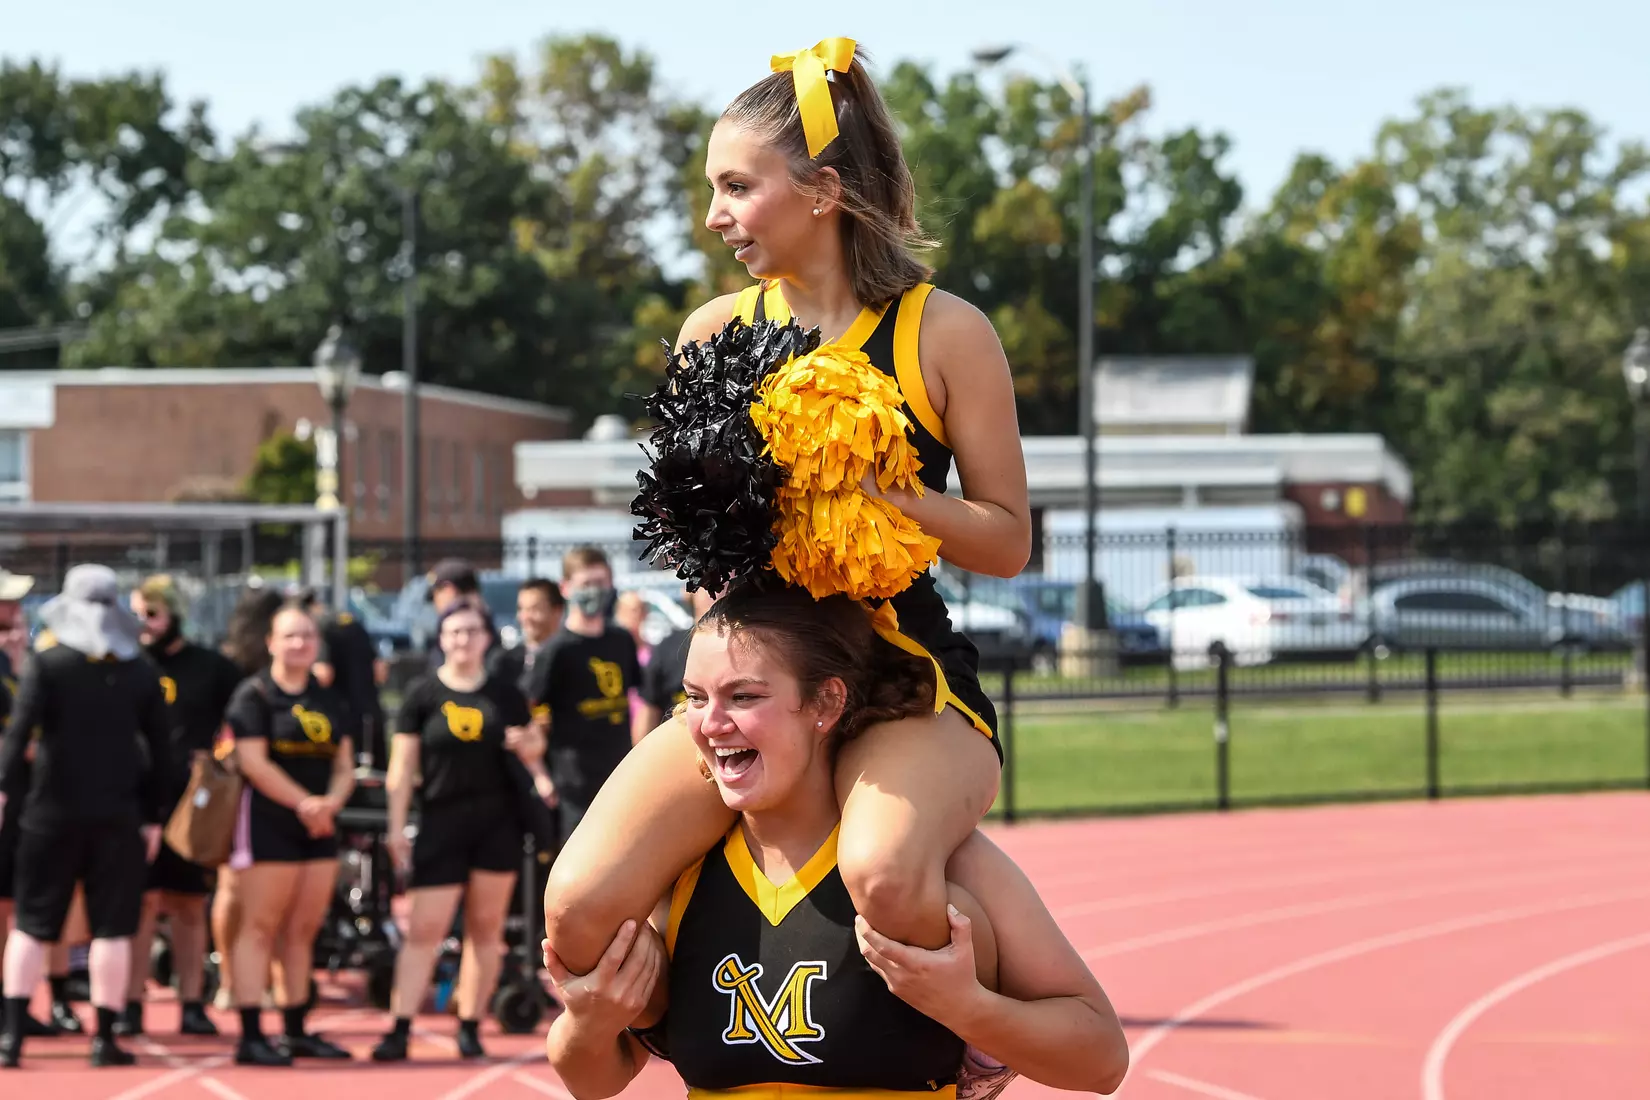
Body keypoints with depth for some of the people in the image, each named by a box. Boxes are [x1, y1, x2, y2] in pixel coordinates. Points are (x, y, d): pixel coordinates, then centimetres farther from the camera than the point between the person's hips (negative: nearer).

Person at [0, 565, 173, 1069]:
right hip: (118, 816, 1)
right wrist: (154, 815, 10)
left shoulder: (47, 664, -4)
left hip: (52, 812, -1)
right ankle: (104, 1037, 3)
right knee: (112, 928, 5)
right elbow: (161, 749, 5)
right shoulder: (141, 672, 3)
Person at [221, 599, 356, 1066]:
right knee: (259, 927, -8)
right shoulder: (254, 695, -4)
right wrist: (303, 802, -17)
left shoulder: (329, 702, 15)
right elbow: (254, 762, -13)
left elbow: (344, 767, 13)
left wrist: (332, 801, -8)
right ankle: (251, 1036, -10)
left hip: (319, 827, 7)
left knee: (303, 930, 9)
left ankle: (295, 1031, 17)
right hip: (267, 822, -6)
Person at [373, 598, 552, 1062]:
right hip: (441, 826, -2)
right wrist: (396, 828, -4)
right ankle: (400, 1030, -9)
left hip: (498, 826, 2)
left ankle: (470, 1027, 12)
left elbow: (530, 754, 14)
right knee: (424, 929, -7)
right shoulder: (424, 694, 2)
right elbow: (403, 766, 1)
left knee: (486, 928, 5)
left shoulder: (507, 696, 7)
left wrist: (540, 779, -8)